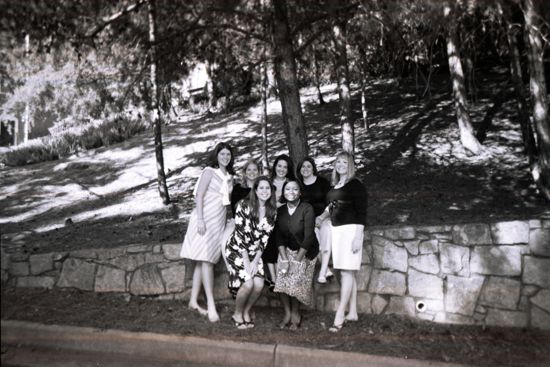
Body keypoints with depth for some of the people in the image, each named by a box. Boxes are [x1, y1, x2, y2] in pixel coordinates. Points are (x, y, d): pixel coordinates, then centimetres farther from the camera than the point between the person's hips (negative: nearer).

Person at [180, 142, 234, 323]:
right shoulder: (209, 171, -4)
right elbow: (199, 195, -10)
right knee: (206, 260, -11)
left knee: (203, 260, 8)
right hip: (205, 219, -7)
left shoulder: (229, 177, 15)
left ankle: (194, 301, 14)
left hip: (219, 221, 7)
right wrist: (200, 219, -19)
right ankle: (211, 304, -13)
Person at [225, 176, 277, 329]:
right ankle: (237, 314, 8)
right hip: (237, 249, -4)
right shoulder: (244, 205, -17)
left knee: (259, 284, -14)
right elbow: (240, 234, -17)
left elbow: (265, 237, -2)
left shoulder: (272, 211, -3)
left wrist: (255, 260, -8)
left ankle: (246, 312, 13)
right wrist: (246, 261, -17)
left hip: (255, 252, 4)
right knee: (248, 283, -19)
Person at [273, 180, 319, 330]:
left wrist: (297, 260, -17)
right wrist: (284, 258, -12)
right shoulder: (280, 211, -2)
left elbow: (309, 237, -18)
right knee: (282, 280, -10)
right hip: (287, 250, 4)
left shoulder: (307, 209, -17)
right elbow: (279, 236, -2)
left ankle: (295, 314, 10)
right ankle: (287, 313, 9)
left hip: (306, 252, -4)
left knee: (296, 282, -14)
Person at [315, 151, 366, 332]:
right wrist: (323, 216, 18)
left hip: (350, 229, -7)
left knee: (347, 271, -9)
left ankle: (340, 315, -9)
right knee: (349, 272, 10)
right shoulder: (335, 186, 15)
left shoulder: (355, 185, -5)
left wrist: (358, 237, -17)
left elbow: (361, 212, -11)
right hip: (336, 229, 7)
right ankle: (352, 312, 16)